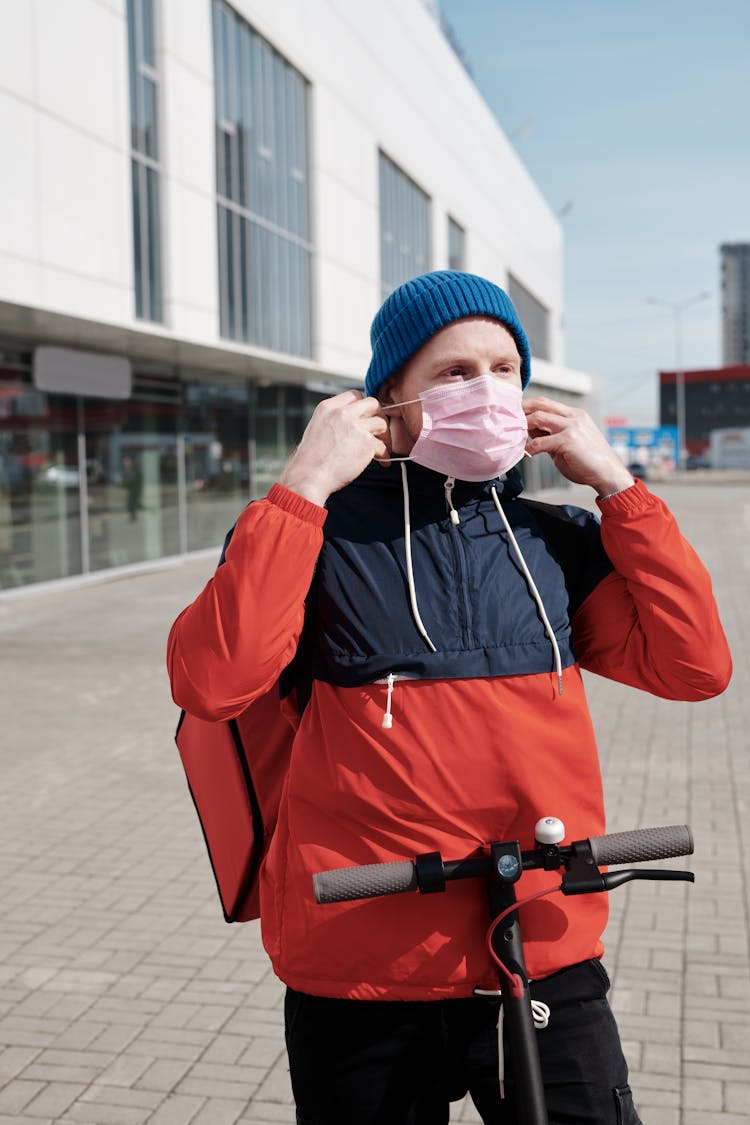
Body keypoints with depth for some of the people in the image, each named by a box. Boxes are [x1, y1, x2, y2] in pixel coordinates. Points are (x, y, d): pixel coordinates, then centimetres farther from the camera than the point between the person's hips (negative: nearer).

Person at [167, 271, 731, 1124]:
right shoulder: (321, 532, -5)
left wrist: (615, 485, -4)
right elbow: (212, 684, -20)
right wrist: (304, 484, -19)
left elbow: (695, 666, -2)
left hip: (546, 965, 3)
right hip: (357, 975, -2)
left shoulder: (556, 540, 7)